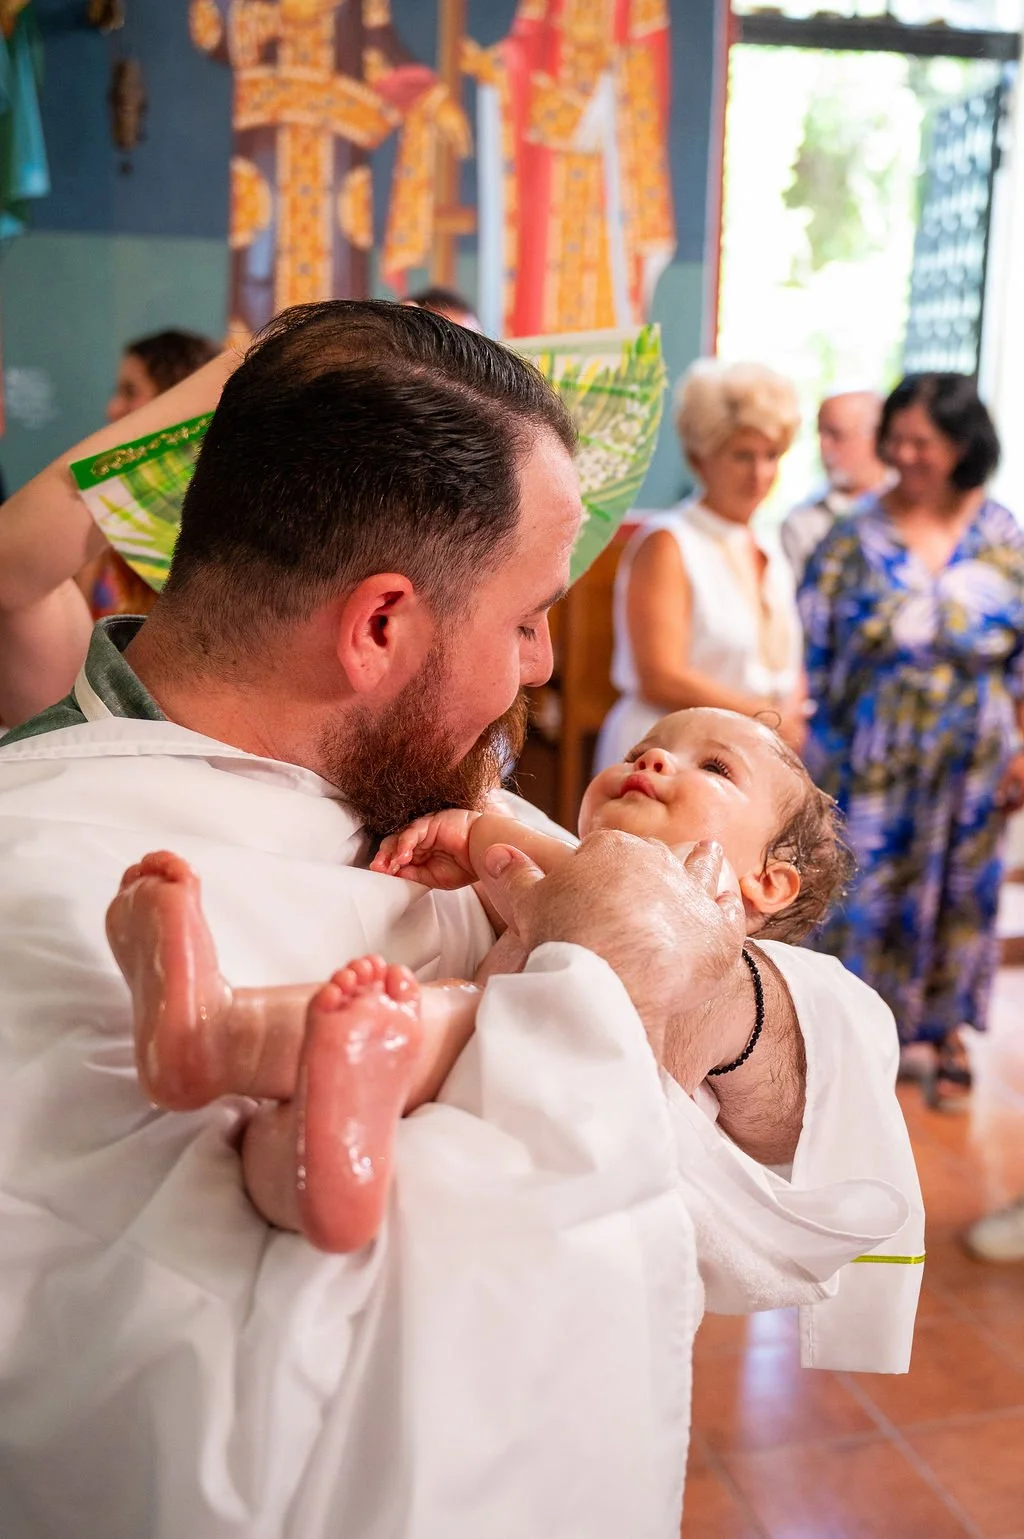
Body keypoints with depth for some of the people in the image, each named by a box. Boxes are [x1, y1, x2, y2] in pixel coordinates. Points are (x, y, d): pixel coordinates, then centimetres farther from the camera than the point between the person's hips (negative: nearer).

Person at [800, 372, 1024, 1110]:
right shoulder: (854, 537, -7)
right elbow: (812, 648, -5)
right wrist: (816, 751, -8)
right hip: (873, 760, -2)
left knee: (960, 891, 14)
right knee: (865, 889, 3)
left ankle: (947, 1033, 34)